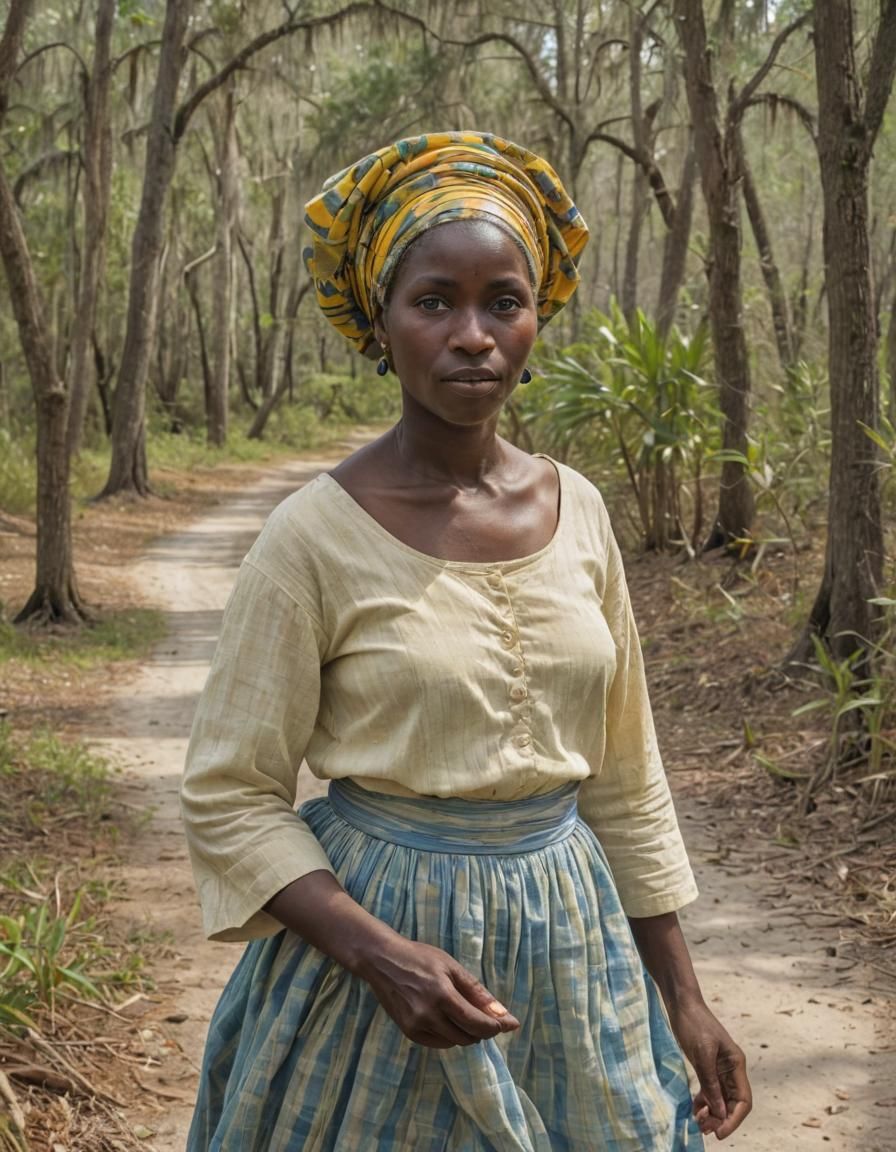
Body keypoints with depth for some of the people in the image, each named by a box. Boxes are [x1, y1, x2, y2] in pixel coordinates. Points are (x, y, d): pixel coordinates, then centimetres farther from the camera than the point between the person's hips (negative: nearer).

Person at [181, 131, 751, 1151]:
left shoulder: (577, 511, 0)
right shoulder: (316, 535, -14)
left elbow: (625, 777, 7)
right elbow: (230, 796, -10)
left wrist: (682, 998, 8)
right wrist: (380, 954, -22)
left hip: (575, 944, 4)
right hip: (377, 930, -4)